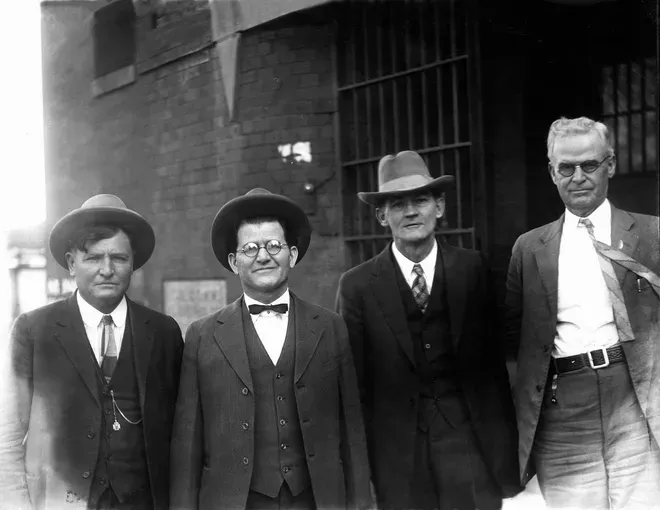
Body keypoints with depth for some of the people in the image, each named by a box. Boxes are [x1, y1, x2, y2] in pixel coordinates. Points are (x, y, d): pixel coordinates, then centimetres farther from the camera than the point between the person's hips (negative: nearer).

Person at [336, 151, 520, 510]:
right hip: (395, 454, 0)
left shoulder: (473, 269, -1)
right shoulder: (357, 286, -3)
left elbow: (493, 361, 1)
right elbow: (354, 384, 0)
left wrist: (505, 459, 0)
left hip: (469, 441, 1)